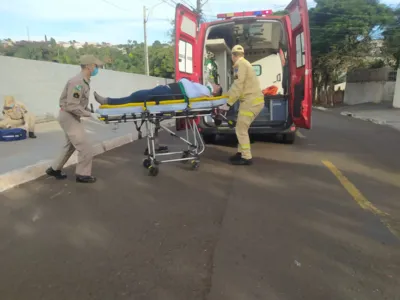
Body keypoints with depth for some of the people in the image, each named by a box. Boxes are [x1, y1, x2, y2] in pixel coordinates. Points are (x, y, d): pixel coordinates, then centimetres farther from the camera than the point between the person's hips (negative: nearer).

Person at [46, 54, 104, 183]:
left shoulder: (84, 81, 7)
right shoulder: (77, 82, -23)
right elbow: (72, 106, -27)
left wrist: (89, 111, 3)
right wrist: (89, 114, -22)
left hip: (72, 116, 10)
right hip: (68, 116, -10)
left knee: (70, 145, 22)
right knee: (85, 148, -5)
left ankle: (54, 169, 34)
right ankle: (83, 175, 10)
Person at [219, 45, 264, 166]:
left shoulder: (239, 64, -10)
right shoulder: (244, 63, 22)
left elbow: (238, 86, -18)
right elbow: (237, 85, 26)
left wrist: (228, 104, -16)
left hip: (251, 101, -10)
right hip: (254, 100, 10)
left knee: (241, 129, -5)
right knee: (242, 128, 15)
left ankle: (247, 158, 0)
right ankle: (241, 153, 23)